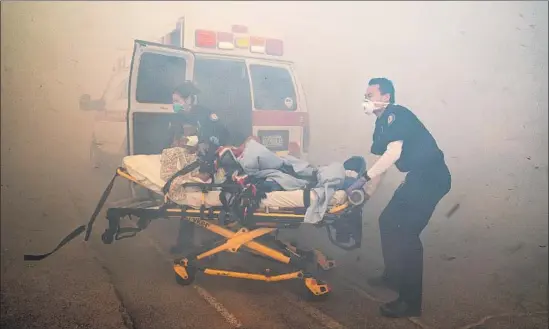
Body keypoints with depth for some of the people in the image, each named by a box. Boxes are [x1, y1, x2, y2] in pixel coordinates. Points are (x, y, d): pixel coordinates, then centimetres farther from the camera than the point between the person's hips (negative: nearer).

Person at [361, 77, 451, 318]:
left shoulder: (396, 115, -13)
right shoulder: (381, 124, 16)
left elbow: (394, 152, -26)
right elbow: (383, 162, 20)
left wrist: (364, 176, -25)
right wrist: (367, 192, 18)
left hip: (432, 177, -10)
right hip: (418, 177, 10)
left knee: (406, 231, -13)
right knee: (388, 221, 15)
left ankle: (411, 302, -5)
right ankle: (393, 276, 32)